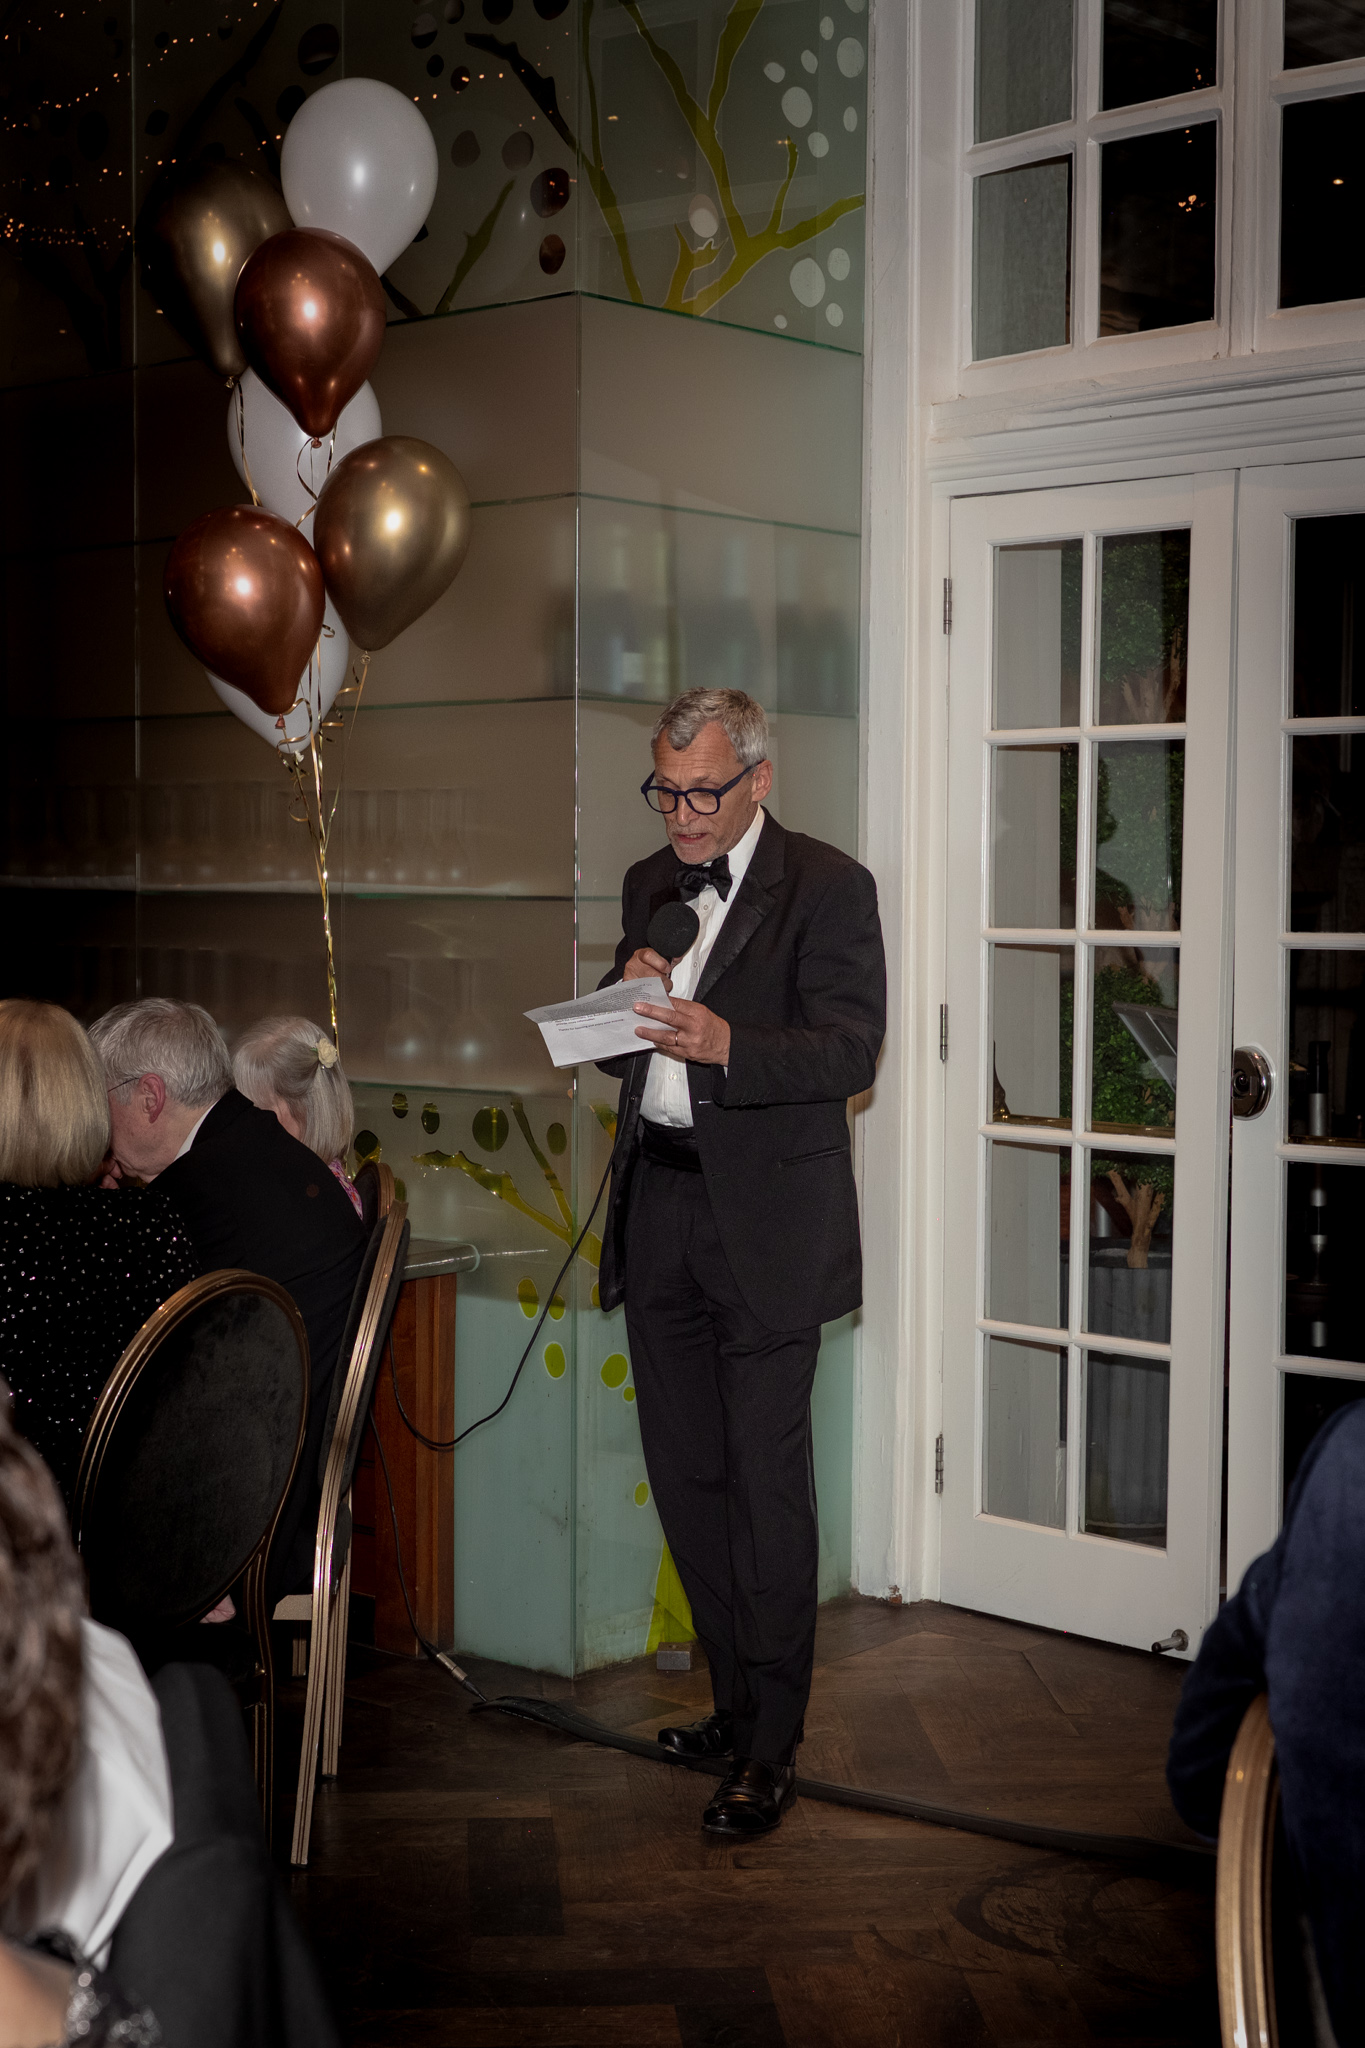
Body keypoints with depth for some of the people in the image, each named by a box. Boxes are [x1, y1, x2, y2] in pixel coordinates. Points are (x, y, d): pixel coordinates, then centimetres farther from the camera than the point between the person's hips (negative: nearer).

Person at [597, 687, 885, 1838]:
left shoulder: (828, 887, -6)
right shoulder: (650, 883, 15)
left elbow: (851, 1050, -15)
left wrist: (726, 1043, -30)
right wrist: (627, 999, -5)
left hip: (765, 1218, -6)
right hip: (658, 1213, 7)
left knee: (766, 1482, -3)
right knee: (685, 1475, 11)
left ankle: (772, 1750, 6)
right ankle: (736, 1701, 26)